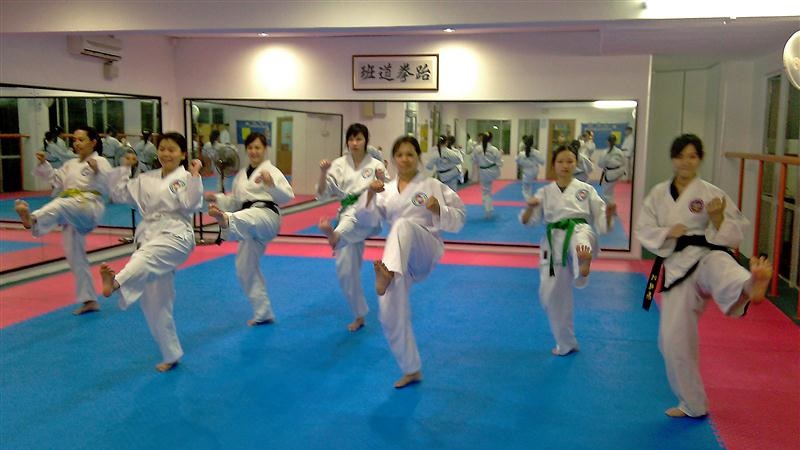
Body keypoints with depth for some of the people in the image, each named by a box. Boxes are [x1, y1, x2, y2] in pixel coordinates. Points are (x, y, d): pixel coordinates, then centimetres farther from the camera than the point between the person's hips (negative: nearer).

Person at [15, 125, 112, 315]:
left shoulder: (101, 162, 0)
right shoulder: (71, 164, 22)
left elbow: (107, 188, -12)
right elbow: (56, 180, 20)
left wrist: (96, 171, -28)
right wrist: (43, 164, 7)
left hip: (89, 207, -7)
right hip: (71, 213, 7)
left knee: (60, 204, -39)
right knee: (75, 256, 8)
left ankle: (32, 220, -73)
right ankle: (89, 300, 17)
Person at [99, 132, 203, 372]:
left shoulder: (186, 178, 0)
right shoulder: (147, 179, 16)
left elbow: (191, 205, -14)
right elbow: (119, 194, 17)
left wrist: (194, 176, -19)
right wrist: (123, 167, 9)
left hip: (175, 236, -6)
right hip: (148, 236, 6)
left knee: (146, 256, -41)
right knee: (154, 302, 7)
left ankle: (115, 282, -74)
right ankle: (171, 355, 19)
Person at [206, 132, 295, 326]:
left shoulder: (271, 170, 2)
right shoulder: (241, 175, 21)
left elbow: (288, 196, -10)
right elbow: (236, 202, 25)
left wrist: (271, 184, -27)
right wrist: (216, 198, 8)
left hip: (266, 216, -7)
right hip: (250, 224, 8)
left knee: (243, 220, -41)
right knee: (246, 268, 9)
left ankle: (224, 220, -80)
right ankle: (263, 313, 21)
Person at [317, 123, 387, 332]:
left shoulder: (376, 165, 2)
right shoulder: (338, 164, 5)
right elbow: (322, 194, 1)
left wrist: (381, 180, -19)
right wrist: (323, 173, -15)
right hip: (347, 217, 3)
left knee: (356, 214, -41)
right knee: (346, 268, 3)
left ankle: (334, 234, -76)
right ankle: (359, 315, 21)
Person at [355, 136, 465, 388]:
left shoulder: (433, 186, 2)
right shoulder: (387, 191, 12)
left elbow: (458, 219, 2)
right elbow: (368, 219, 2)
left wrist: (438, 210, -18)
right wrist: (370, 195, -15)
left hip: (425, 251, -4)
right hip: (400, 256, 4)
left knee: (403, 224, -35)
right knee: (391, 314, -1)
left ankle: (388, 272, -61)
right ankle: (412, 370, 18)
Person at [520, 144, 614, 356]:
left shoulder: (586, 189, 11)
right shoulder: (545, 192, 14)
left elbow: (601, 223, 9)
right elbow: (527, 221, 7)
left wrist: (608, 214, -13)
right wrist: (530, 207, -13)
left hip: (579, 231, -3)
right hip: (554, 243, 3)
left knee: (580, 244, -42)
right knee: (551, 295, 6)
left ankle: (584, 262, -80)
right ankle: (566, 343, 26)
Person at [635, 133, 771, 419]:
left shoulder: (711, 193, -1)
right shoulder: (659, 193, 9)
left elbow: (734, 235, 0)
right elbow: (642, 230, 7)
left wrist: (718, 218, -21)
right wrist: (667, 232, -12)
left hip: (707, 256, -4)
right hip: (676, 268, 4)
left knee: (718, 269, -43)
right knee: (674, 339, 5)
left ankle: (750, 288, -82)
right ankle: (692, 404, 25)